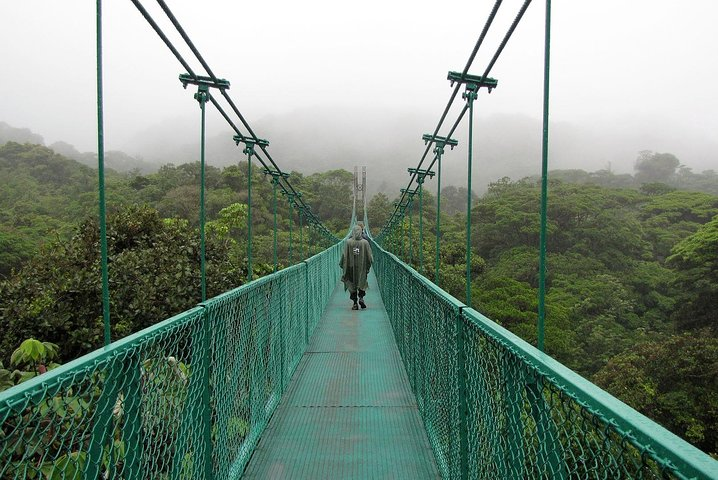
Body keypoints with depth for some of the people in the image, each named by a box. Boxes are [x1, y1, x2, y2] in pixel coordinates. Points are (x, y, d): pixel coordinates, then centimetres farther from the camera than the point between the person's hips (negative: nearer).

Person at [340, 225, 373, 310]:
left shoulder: (348, 242, -8)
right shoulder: (365, 242, -7)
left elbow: (344, 255, -7)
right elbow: (369, 256, -3)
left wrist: (343, 266, 4)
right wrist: (368, 266, 12)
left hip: (351, 267, 0)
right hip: (362, 267, 0)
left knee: (352, 283, 8)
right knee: (362, 282, 17)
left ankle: (355, 303, 8)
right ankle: (361, 297, -1)